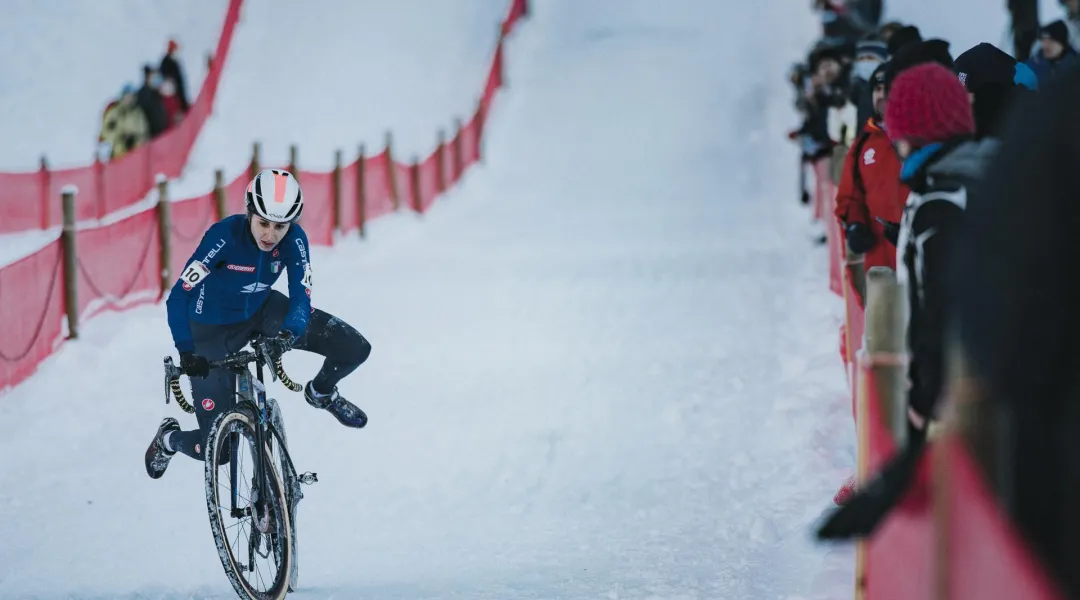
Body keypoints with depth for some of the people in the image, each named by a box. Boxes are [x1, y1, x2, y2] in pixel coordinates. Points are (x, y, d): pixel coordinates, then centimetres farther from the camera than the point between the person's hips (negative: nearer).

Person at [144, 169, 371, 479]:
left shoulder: (293, 240, -22)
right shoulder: (224, 236, -33)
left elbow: (301, 296, -25)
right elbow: (178, 296, -34)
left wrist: (289, 333, -48)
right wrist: (186, 351, -47)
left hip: (262, 311, 4)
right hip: (215, 329, -4)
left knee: (354, 348, -11)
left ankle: (321, 393, 24)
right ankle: (167, 439, 28)